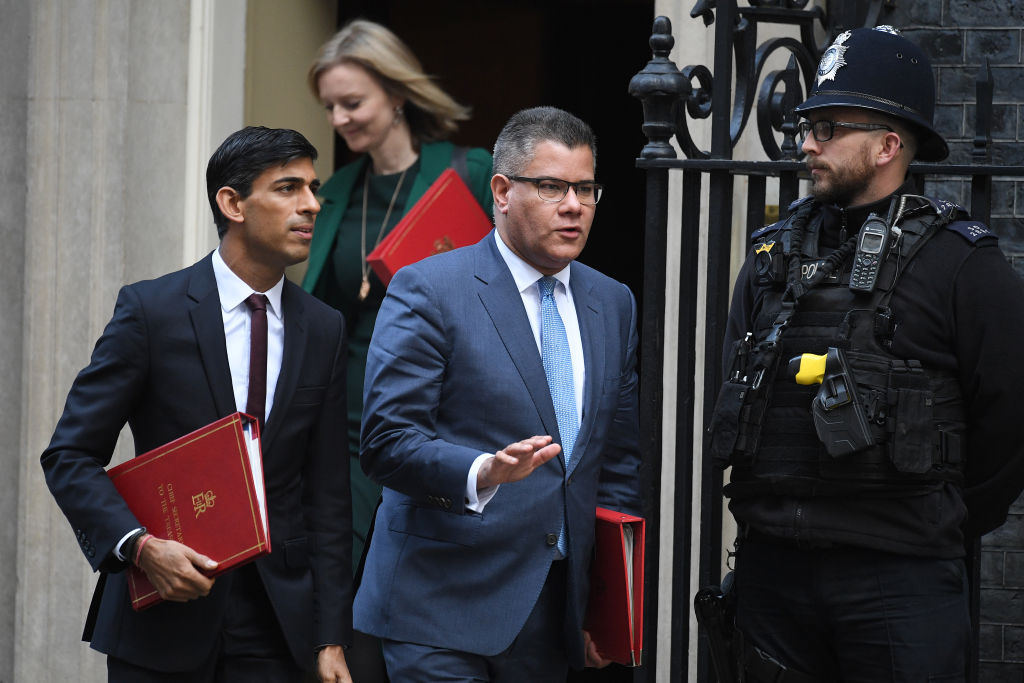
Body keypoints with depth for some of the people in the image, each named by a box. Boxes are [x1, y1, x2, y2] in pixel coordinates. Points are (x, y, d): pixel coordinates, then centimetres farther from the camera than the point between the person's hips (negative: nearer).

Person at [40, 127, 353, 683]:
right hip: (162, 619, -3)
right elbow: (70, 457, -5)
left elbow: (327, 494, 7)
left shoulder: (323, 330, 7)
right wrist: (140, 546, -21)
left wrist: (331, 637, 2)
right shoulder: (150, 310, -5)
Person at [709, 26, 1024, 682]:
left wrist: (949, 525, 4)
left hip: (897, 578, -5)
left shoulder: (961, 263, -5)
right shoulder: (774, 253, 12)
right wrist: (772, 514, 15)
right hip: (772, 568, 5)